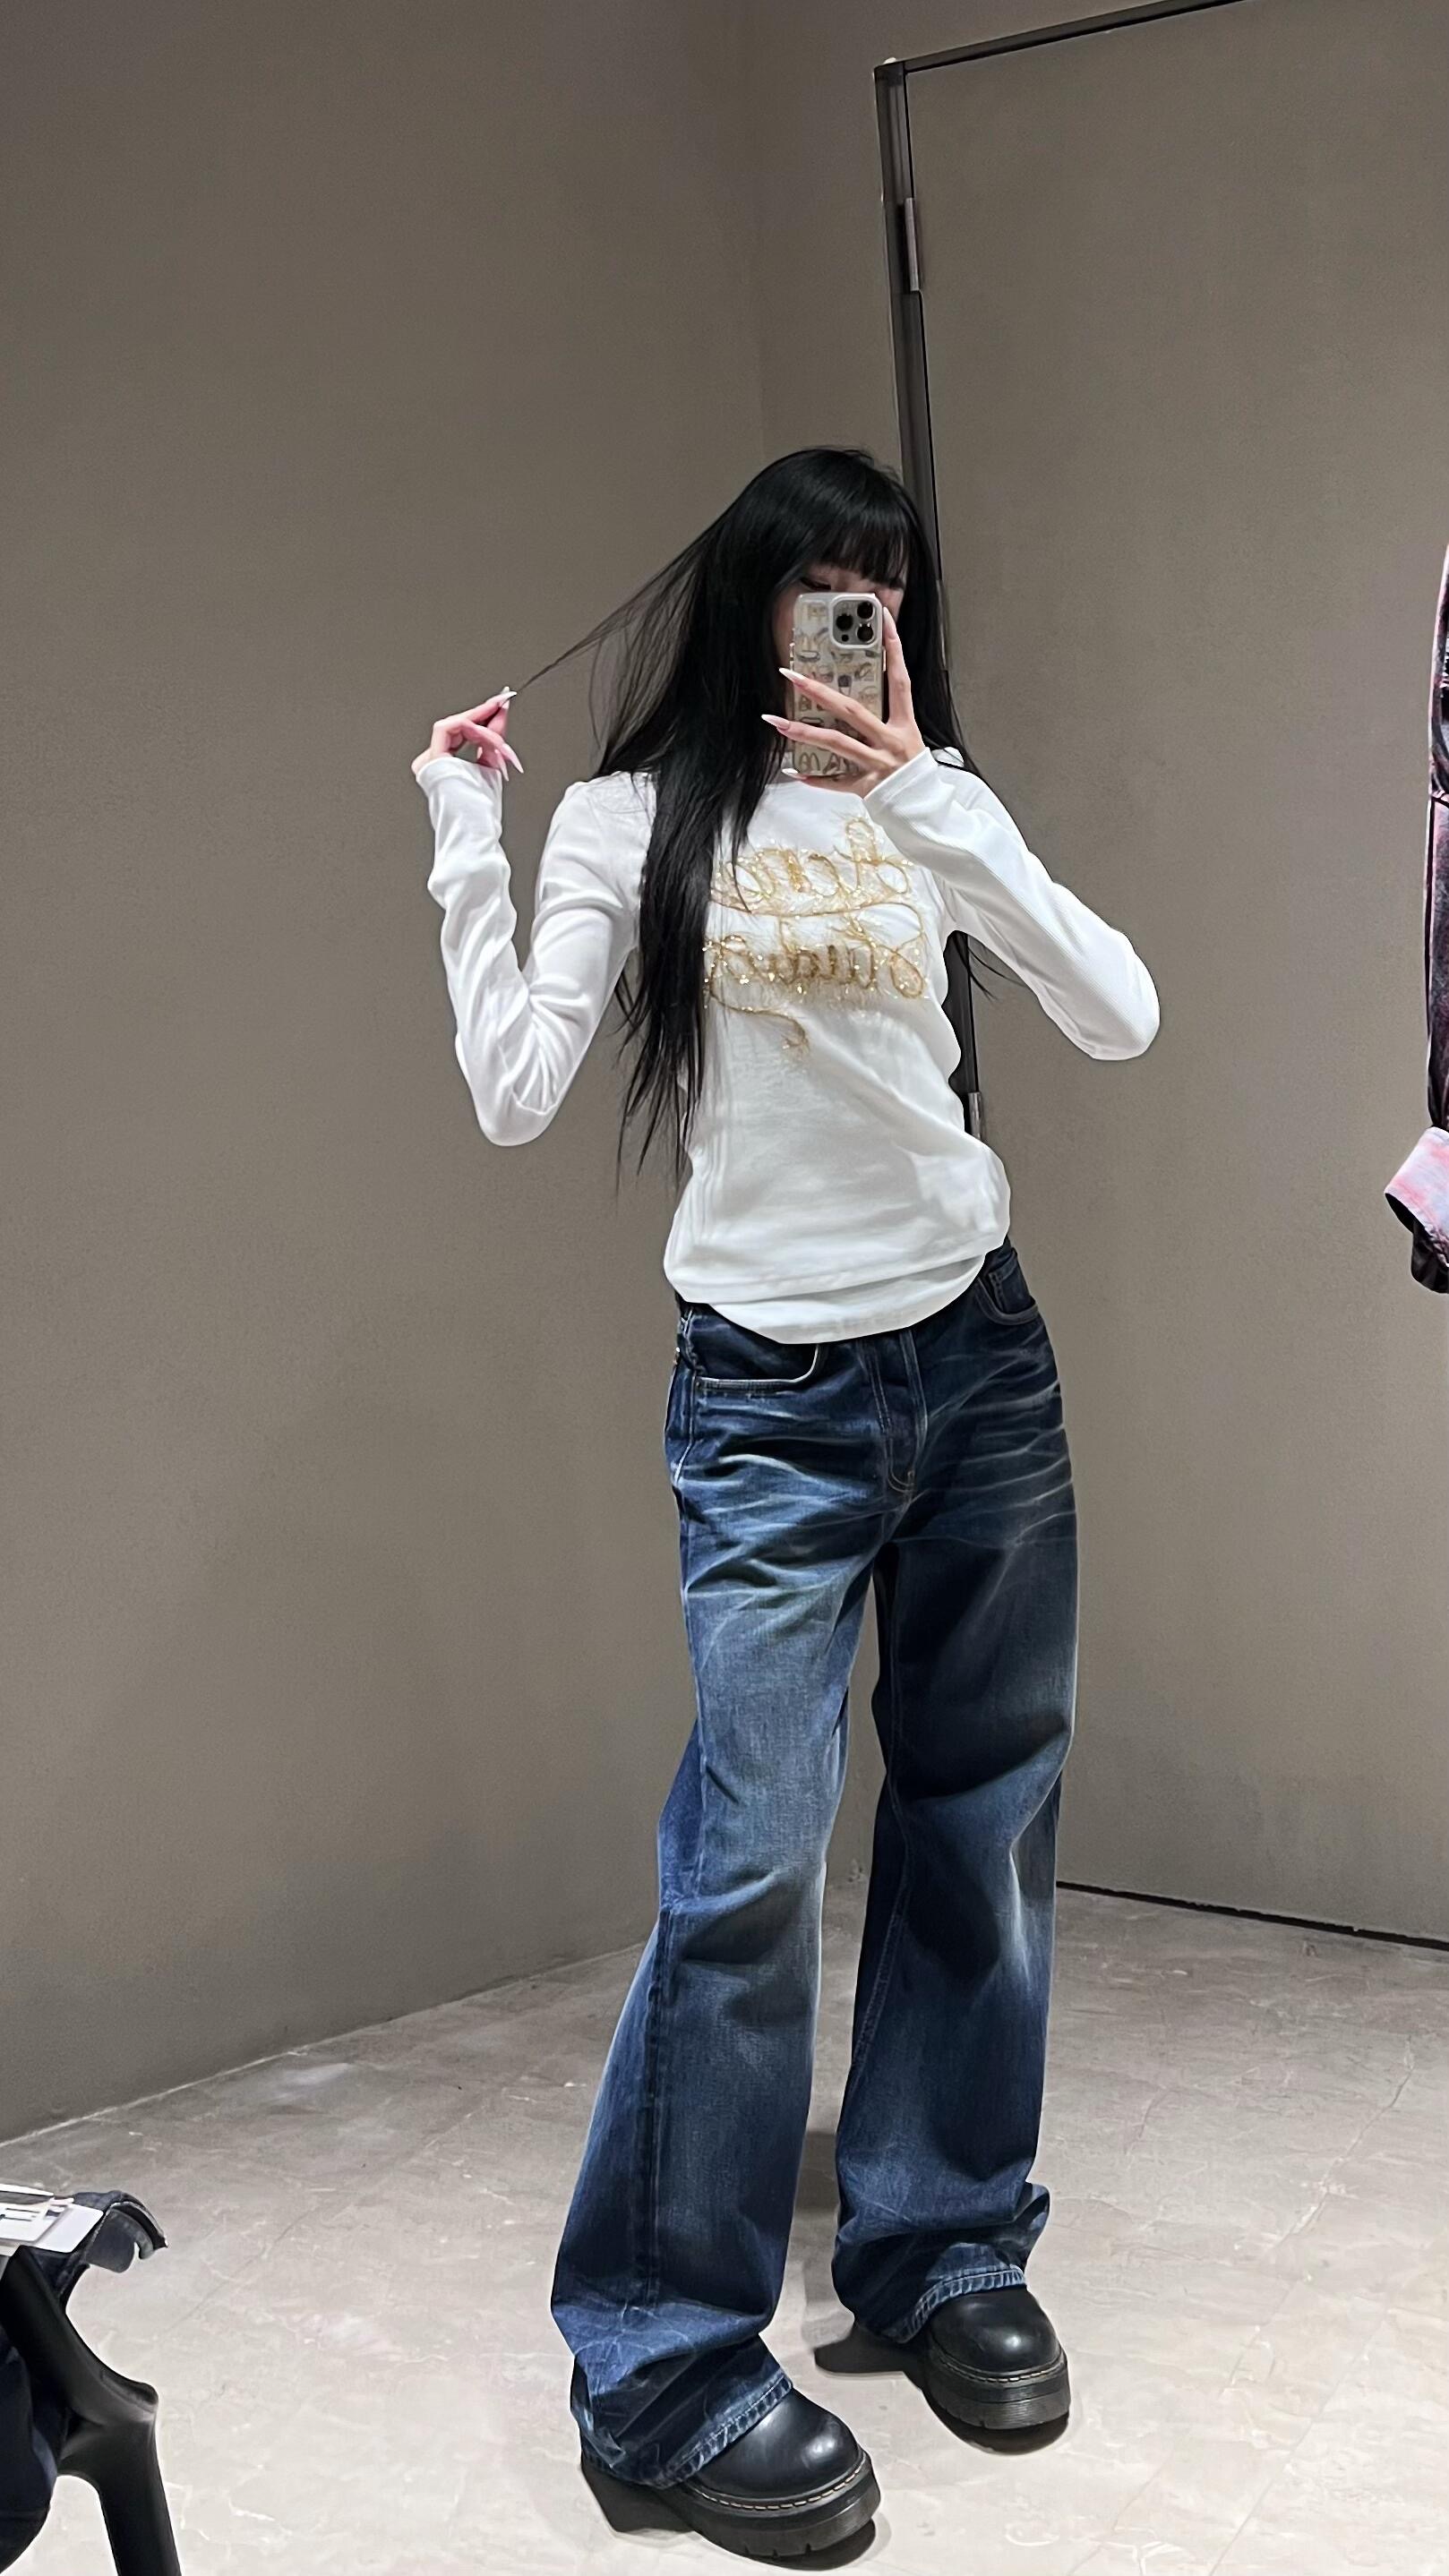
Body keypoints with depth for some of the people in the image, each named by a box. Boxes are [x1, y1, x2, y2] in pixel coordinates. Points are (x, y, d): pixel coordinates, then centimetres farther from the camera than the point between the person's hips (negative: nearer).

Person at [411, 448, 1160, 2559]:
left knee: (984, 1823, 8)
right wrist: (466, 840, -9)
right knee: (750, 1864, -10)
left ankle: (946, 2250, 25)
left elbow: (1121, 1019, -6)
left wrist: (931, 800, -13)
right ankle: (668, 2367, 2)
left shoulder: (927, 803, 9)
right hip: (773, 1394, -4)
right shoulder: (634, 819, 2)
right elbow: (515, 1097, -9)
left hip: (979, 1357, 4)